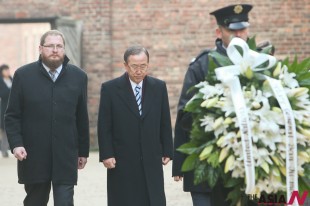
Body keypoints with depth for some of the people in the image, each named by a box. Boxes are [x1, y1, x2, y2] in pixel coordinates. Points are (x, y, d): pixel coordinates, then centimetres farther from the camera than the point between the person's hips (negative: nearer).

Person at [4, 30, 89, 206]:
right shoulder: (23, 75, 1)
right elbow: (12, 116, 2)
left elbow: (82, 118, 9)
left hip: (66, 156, 0)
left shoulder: (78, 77, 6)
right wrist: (16, 144, -10)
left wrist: (83, 151, 10)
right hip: (33, 157, 0)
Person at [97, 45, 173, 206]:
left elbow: (165, 123, 10)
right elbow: (104, 127, -2)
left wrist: (167, 151, 7)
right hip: (122, 164, -2)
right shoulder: (110, 89, -2)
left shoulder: (159, 87, 7)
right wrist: (106, 155, -8)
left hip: (152, 162, 2)